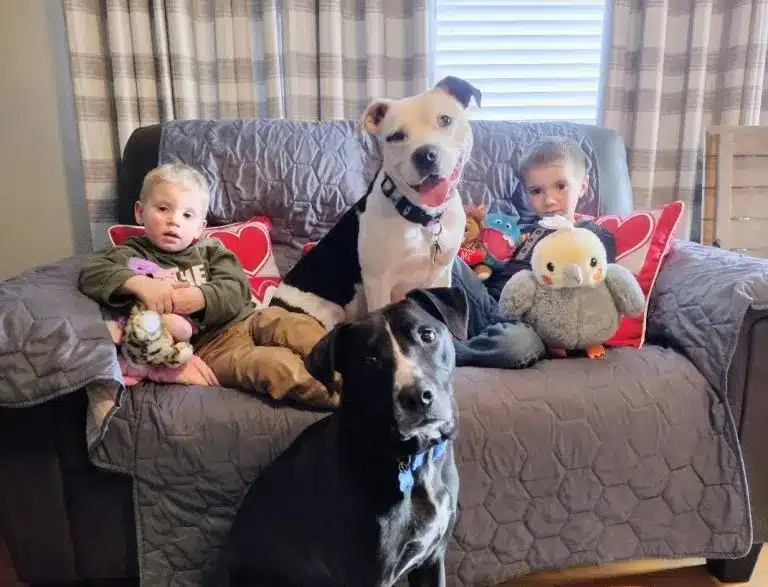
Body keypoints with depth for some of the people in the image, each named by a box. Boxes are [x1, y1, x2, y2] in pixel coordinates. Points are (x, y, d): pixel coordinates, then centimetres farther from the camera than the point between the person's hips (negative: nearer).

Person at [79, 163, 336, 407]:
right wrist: (139, 283, -27)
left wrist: (201, 297, -20)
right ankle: (335, 395, -38)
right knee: (275, 365, -32)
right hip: (206, 345, -5)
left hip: (247, 319, 5)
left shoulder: (209, 248, 16)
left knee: (295, 324, -24)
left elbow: (236, 290, 2)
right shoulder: (135, 255, 9)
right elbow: (91, 273, -10)